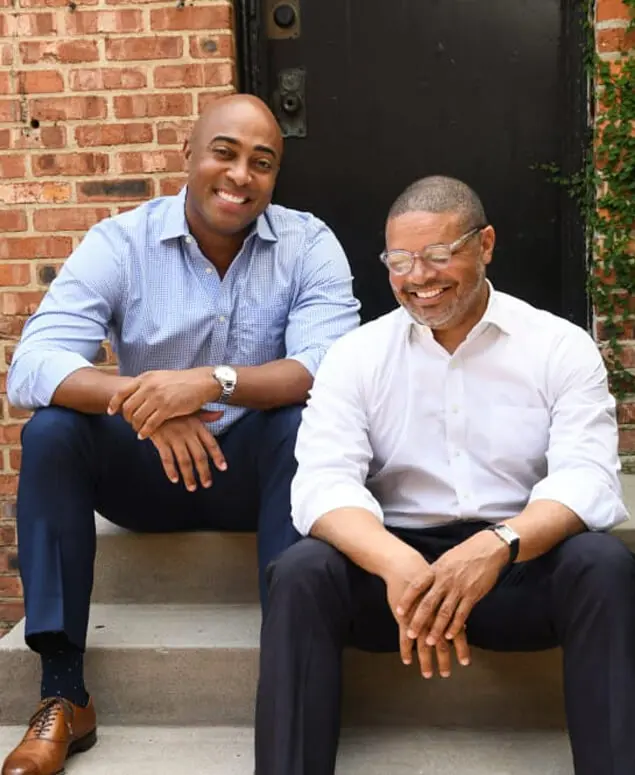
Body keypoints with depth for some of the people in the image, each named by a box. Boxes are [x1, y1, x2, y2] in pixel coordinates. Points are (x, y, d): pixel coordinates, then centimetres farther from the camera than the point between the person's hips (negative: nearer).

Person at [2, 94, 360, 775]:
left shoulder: (308, 245, -7)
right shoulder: (119, 243, -7)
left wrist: (215, 381, -41)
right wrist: (137, 399, -39)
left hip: (257, 470, -1)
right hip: (143, 470, 2)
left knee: (306, 425, -30)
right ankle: (62, 696, -18)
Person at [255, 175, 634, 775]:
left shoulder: (562, 347, 1)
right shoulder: (355, 355, 3)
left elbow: (587, 477, -12)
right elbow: (323, 483, -11)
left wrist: (499, 545, -35)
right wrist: (396, 562, -33)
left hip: (522, 567, 0)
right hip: (396, 562, 1)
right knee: (301, 573, -27)